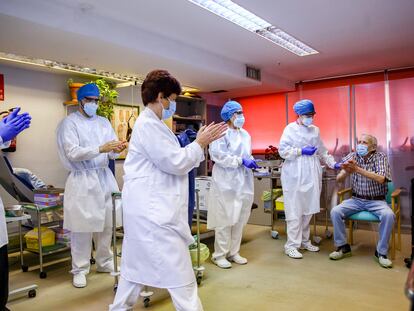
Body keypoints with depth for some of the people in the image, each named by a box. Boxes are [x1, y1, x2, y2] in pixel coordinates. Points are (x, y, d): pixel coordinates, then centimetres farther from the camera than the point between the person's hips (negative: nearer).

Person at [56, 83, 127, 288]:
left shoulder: (104, 122, 13)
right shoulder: (69, 122, -2)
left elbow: (111, 153, 7)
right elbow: (72, 153, -15)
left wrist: (116, 149, -17)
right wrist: (100, 149, -26)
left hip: (104, 177, 5)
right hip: (82, 179, -5)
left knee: (106, 224, 10)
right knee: (82, 227, 0)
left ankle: (104, 262, 27)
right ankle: (79, 269, 16)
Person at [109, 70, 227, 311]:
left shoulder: (151, 124, 16)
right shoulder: (149, 124, -16)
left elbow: (173, 158, 18)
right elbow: (175, 163, -18)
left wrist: (201, 143, 13)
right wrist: (200, 143, -7)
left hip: (149, 205, 11)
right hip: (153, 207, -11)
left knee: (138, 262, 20)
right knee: (179, 271, -3)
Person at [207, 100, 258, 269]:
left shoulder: (245, 134, 15)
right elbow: (217, 154, -19)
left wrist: (252, 161, 0)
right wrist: (241, 161, -19)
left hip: (243, 182, 8)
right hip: (226, 182, -8)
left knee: (239, 219, 12)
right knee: (225, 219, -1)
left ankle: (233, 252, 25)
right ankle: (219, 255, 12)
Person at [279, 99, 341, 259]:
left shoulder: (315, 130, 14)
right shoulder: (290, 129, -2)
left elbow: (322, 151, 19)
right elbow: (282, 151, -8)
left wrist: (333, 164, 9)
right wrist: (301, 151, -14)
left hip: (311, 175, 6)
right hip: (295, 175, -6)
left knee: (308, 209, 10)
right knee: (295, 211, -5)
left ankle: (304, 241, 23)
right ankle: (291, 245, 2)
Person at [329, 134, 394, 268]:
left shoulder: (380, 157, -7)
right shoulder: (352, 156, -1)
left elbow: (381, 179, -25)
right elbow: (338, 179, -8)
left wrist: (358, 169, -34)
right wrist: (346, 171, -32)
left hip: (376, 200, -2)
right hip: (356, 199, 2)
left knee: (388, 215, -31)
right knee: (335, 211, -20)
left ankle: (381, 252, -11)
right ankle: (343, 247, -3)